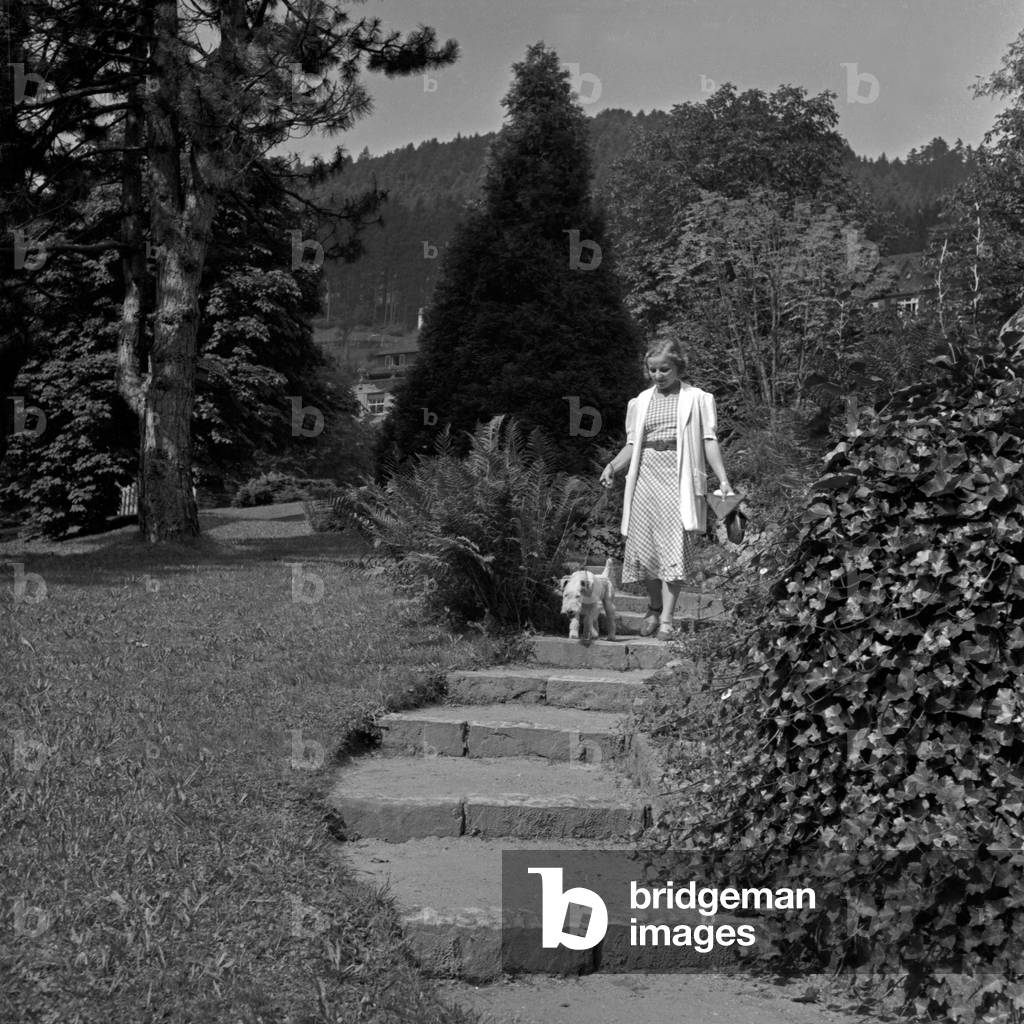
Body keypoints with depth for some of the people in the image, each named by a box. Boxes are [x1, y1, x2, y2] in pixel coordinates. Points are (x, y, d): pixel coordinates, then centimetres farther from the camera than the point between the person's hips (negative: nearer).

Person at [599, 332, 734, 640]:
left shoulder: (697, 399, 6)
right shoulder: (641, 402, 16)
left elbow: (709, 440, 1)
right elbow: (632, 445, 17)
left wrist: (723, 479, -8)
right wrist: (613, 466, -1)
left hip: (678, 479, -3)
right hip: (646, 478, 4)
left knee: (675, 545, -11)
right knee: (643, 545, 3)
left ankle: (667, 618, -8)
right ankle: (654, 608, 24)